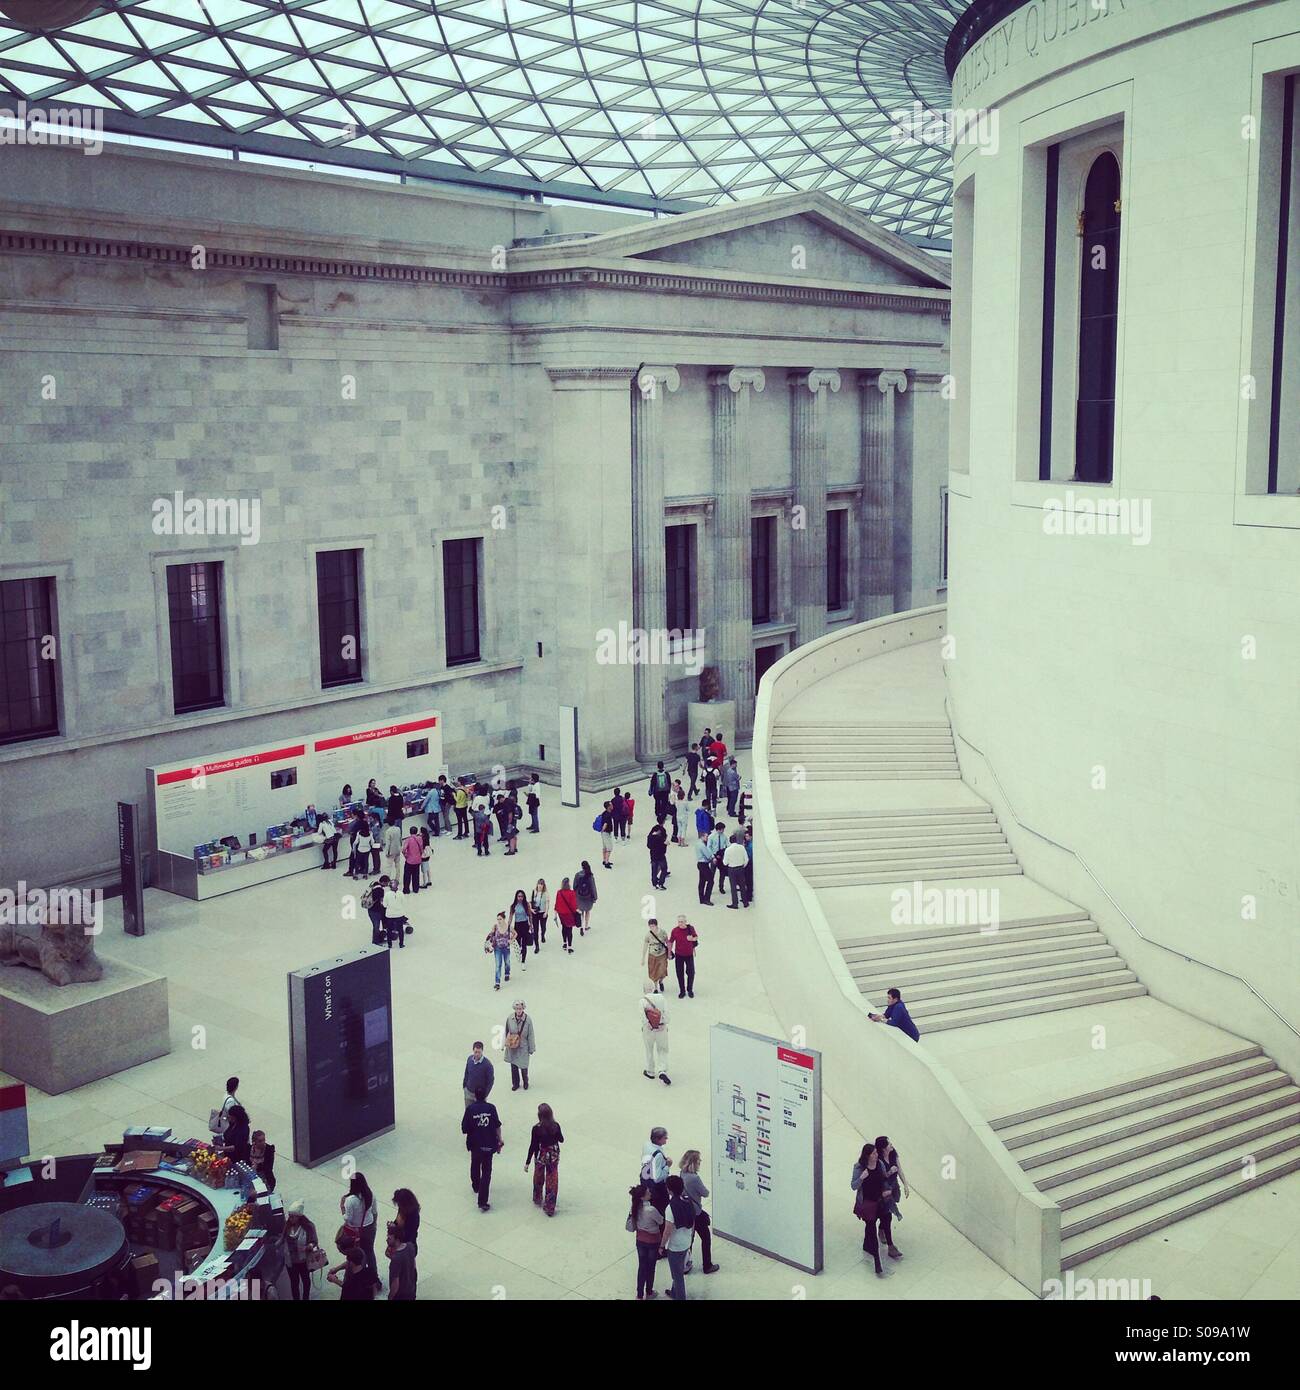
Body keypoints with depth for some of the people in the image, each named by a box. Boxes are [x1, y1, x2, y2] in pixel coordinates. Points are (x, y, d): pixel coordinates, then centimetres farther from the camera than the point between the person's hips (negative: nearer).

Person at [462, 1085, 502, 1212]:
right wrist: (499, 1140, 10)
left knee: (475, 1165, 28)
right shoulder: (491, 1108, -9)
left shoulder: (470, 1109, -12)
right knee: (486, 1172, 4)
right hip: (489, 1145, 0)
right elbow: (497, 1126, -4)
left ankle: (476, 1186, 53)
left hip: (475, 1144, 0)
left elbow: (464, 1129, -11)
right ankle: (482, 1202, -3)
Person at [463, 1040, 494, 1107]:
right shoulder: (469, 1059, -11)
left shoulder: (487, 1064, -24)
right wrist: (464, 1084, 12)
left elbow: (491, 1080, -15)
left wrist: (485, 1095, -14)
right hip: (468, 1091, 4)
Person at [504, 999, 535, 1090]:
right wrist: (506, 1042, 11)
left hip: (523, 1047, -2)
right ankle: (515, 1084, 37)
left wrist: (531, 1049, -5)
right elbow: (507, 1032, 3)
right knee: (513, 1066, 15)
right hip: (512, 1047, 2)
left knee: (523, 1067, 7)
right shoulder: (510, 1018, -14)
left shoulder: (527, 1020, -19)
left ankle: (525, 1082, 37)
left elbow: (531, 1035, -10)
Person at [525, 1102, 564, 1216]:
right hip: (554, 1157, 1)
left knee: (538, 1178, 24)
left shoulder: (536, 1128, -20)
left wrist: (527, 1162, -6)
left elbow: (532, 1146, -14)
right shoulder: (556, 1126, -13)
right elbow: (561, 1140, 3)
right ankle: (550, 1208, 13)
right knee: (552, 1181, 10)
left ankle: (538, 1199, 45)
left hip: (541, 1156, -1)